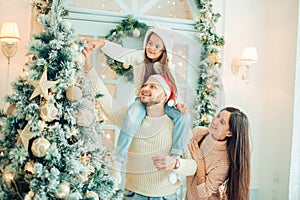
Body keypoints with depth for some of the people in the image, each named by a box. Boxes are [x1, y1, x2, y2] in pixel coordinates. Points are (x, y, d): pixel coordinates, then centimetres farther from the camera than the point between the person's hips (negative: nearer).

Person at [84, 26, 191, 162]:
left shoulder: (168, 66, 7)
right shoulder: (140, 57, -3)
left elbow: (173, 88, 7)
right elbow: (120, 53, -21)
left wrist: (177, 103, -15)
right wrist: (102, 43, -40)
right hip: (143, 100, -3)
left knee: (184, 116, -20)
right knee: (133, 114, -36)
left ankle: (176, 155, -9)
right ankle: (120, 155, -28)